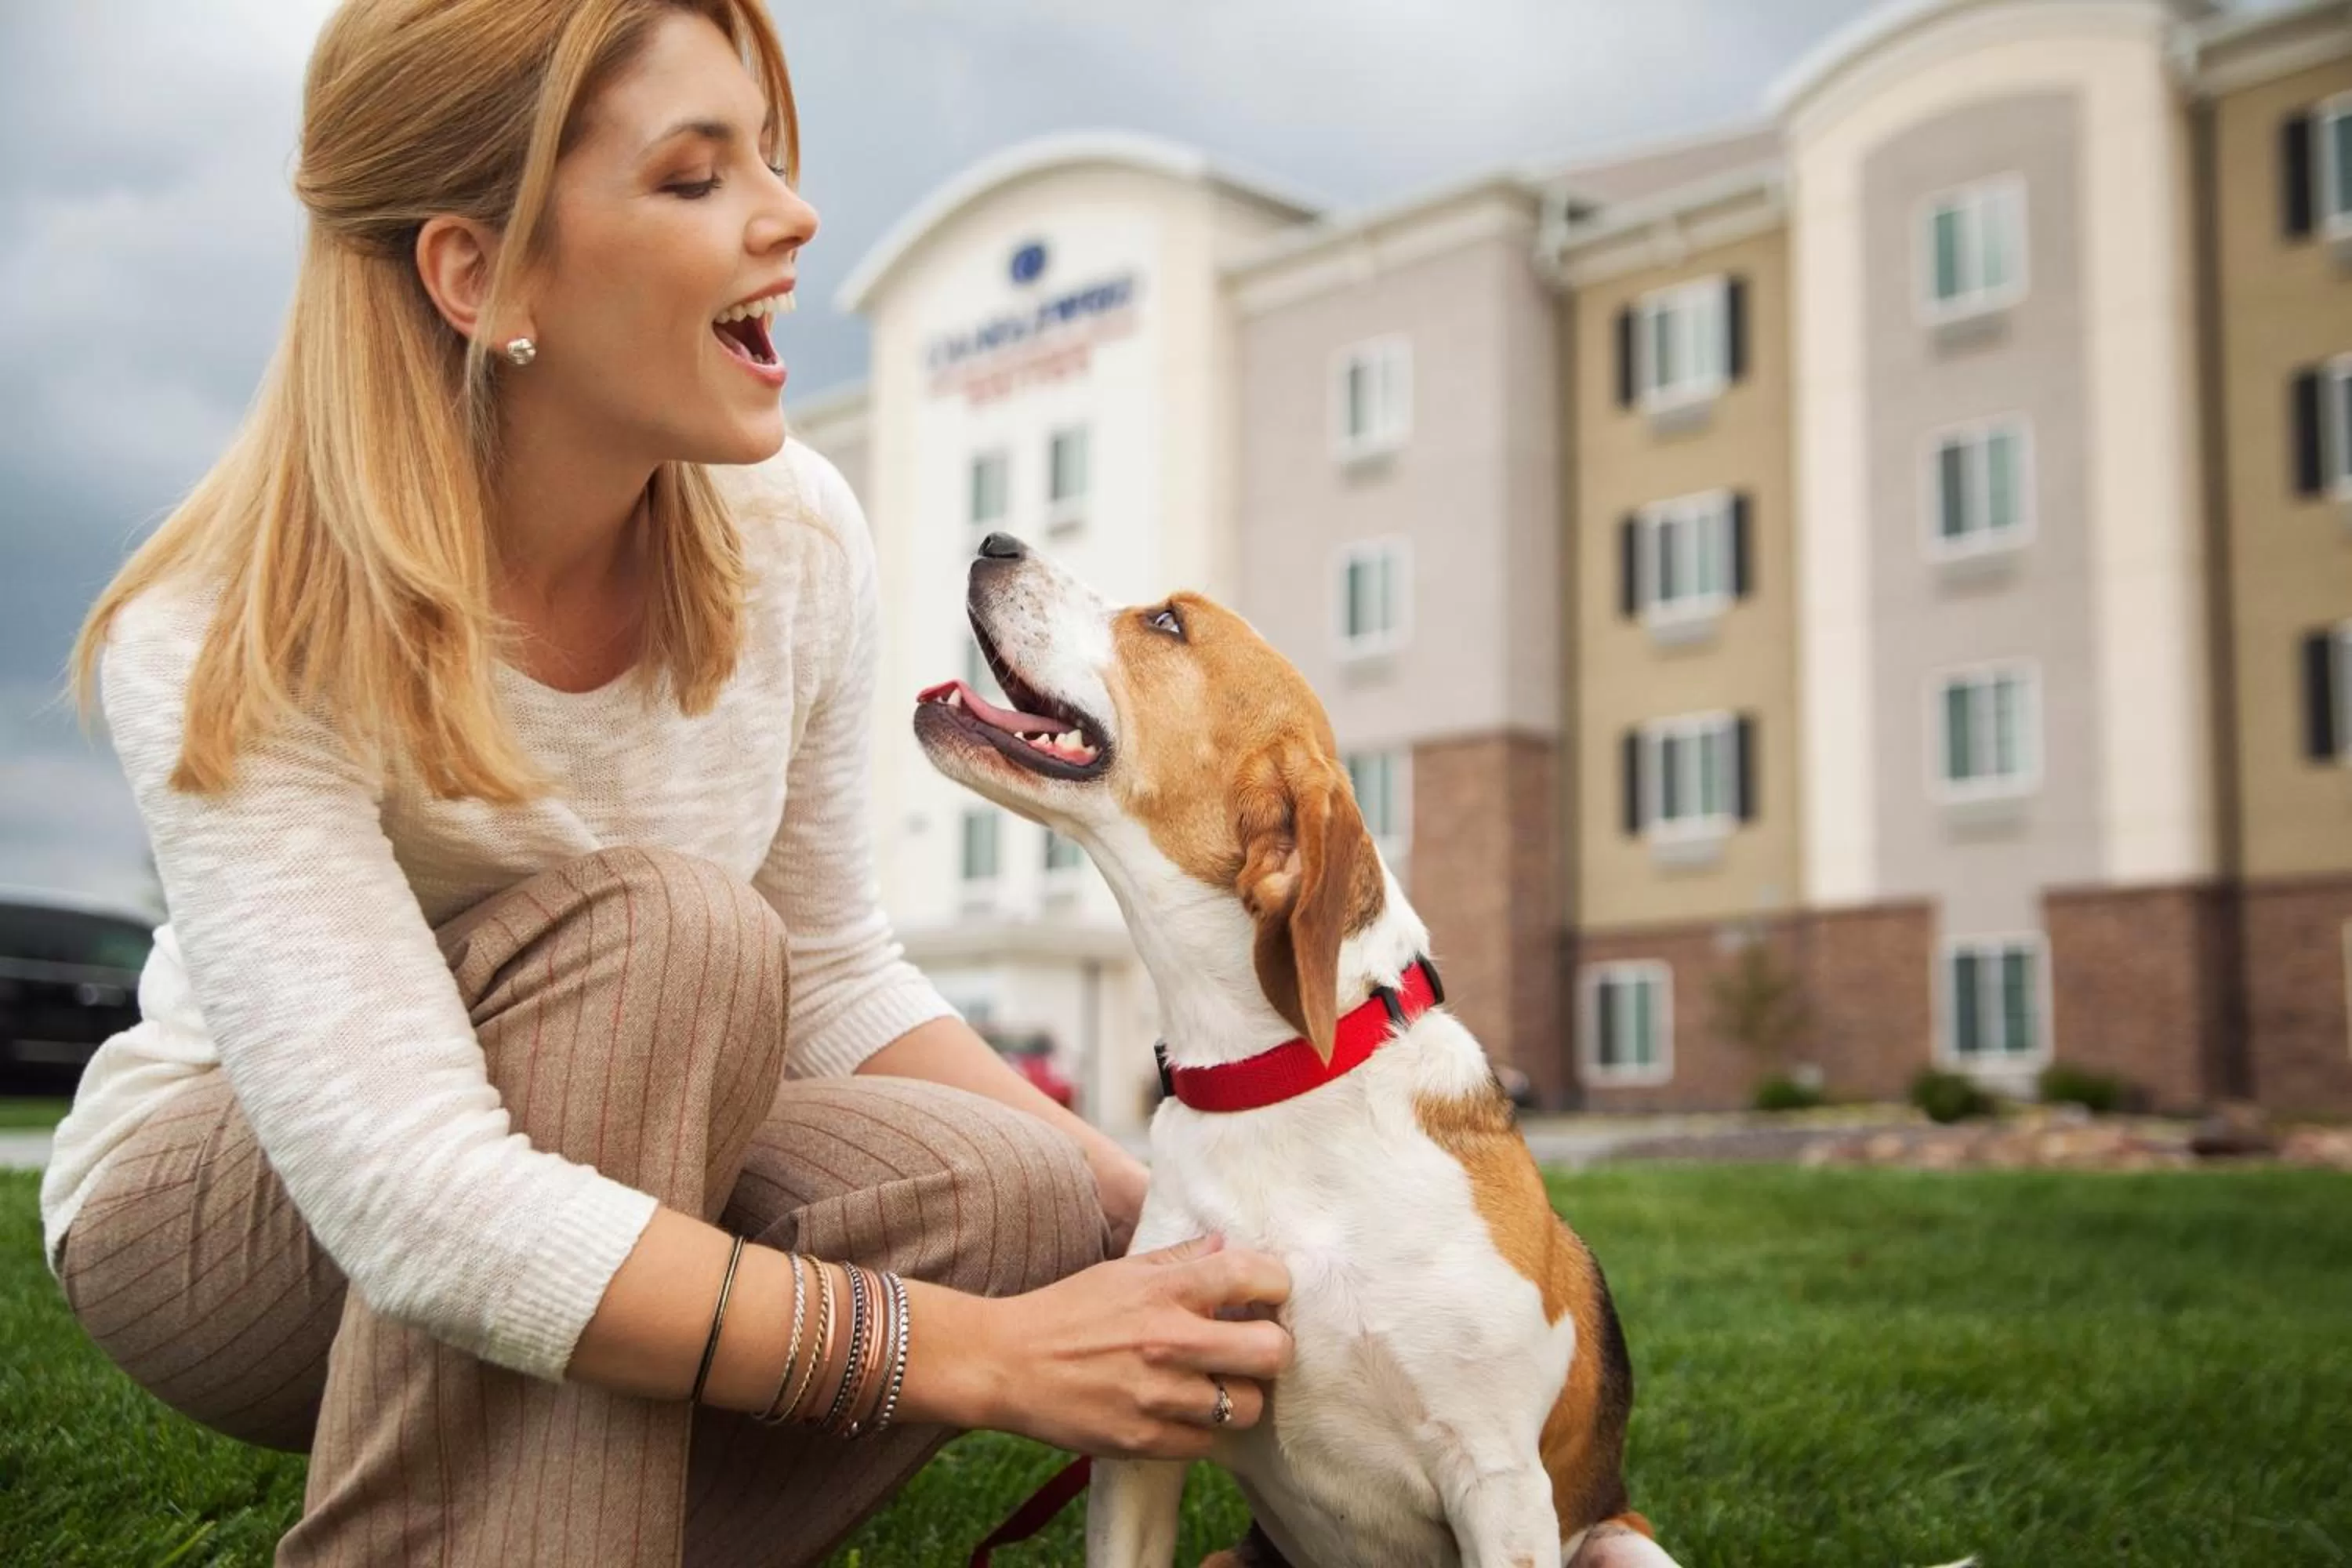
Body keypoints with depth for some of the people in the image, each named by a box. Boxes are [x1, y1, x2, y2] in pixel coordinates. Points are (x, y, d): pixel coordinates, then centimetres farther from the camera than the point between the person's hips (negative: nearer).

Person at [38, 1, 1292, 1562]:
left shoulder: (793, 538, -12)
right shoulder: (234, 640, -28)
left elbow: (833, 978, -2)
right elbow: (421, 1207, -38)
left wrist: (1146, 1207, -15)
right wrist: (983, 1356, -40)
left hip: (614, 1155, 5)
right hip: (214, 1191, -4)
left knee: (1015, 1197, -24)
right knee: (666, 929, -33)